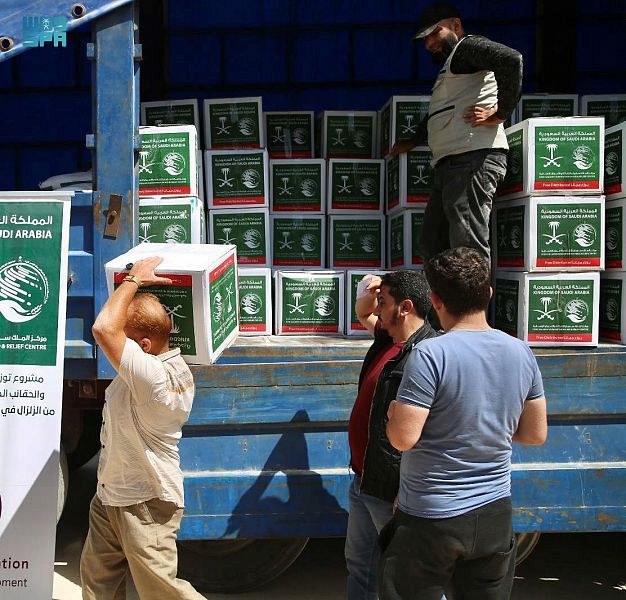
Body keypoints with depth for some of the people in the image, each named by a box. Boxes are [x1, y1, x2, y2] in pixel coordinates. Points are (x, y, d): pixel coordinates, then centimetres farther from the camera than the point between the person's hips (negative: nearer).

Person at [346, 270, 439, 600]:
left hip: (392, 493, -9)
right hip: (363, 481, 9)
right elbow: (364, 316, 24)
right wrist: (366, 293, 1)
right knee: (359, 563, 25)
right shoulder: (387, 337, 2)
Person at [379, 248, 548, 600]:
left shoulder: (431, 355, -21)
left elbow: (403, 438, -21)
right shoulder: (521, 353, -3)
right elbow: (536, 434, 5)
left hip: (431, 519, -5)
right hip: (495, 516, 6)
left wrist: (393, 411, -1)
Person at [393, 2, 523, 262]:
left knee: (468, 249, -16)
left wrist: (500, 112, -15)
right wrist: (412, 142, 53)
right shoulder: (448, 65, 32)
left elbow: (511, 59, -18)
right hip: (447, 164, 11)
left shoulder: (468, 46, 3)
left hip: (473, 159, -11)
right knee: (432, 248, 7)